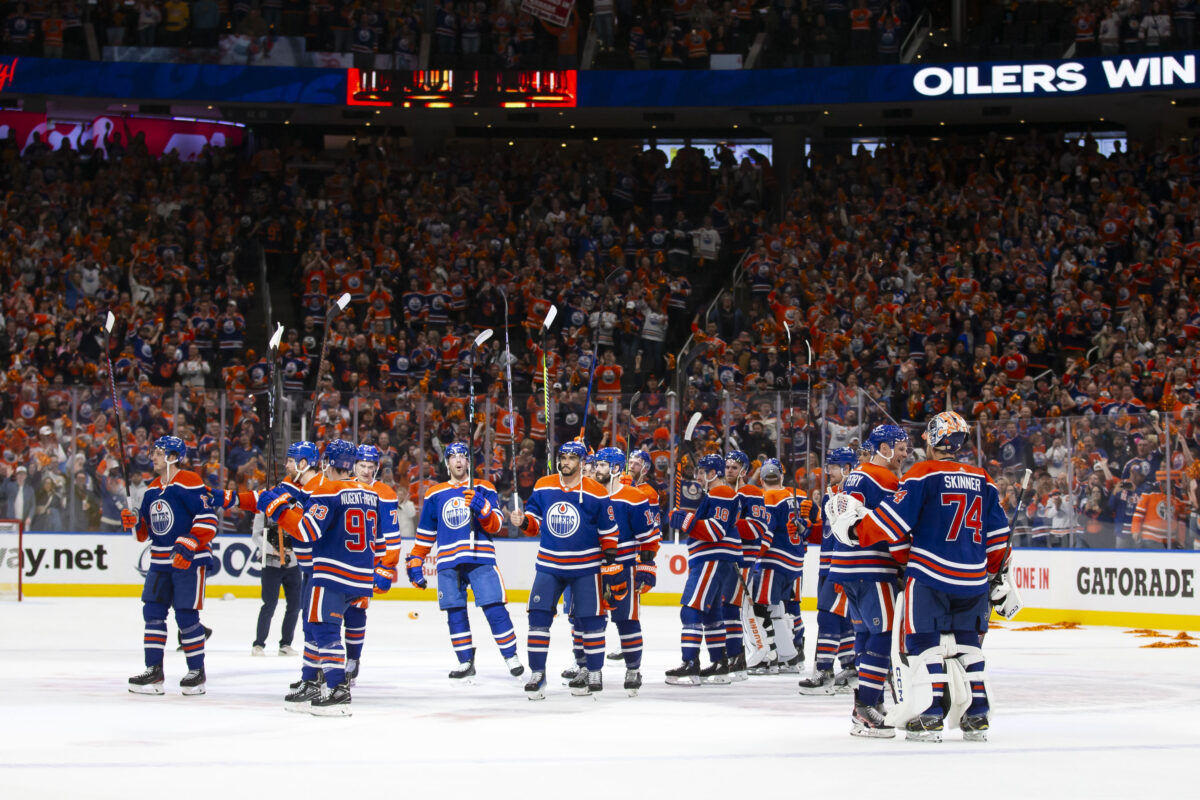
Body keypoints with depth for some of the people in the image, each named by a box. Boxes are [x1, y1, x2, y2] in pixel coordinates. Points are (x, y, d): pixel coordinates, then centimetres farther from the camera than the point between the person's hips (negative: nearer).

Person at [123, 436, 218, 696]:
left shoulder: (189, 483, -11)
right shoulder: (152, 490, 15)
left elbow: (208, 519, -17)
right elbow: (147, 532, 21)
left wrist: (188, 546, -23)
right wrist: (134, 524, 0)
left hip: (189, 560, -8)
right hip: (161, 562, 8)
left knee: (186, 615, -4)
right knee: (153, 611, 3)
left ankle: (197, 671, 7)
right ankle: (154, 670, 8)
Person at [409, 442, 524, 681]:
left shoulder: (484, 489, 8)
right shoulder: (435, 495, 15)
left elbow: (495, 526, -2)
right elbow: (425, 533, 20)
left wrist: (483, 507, -20)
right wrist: (415, 561, 15)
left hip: (480, 558, -3)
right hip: (448, 562, 3)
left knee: (494, 608, -11)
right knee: (455, 613, 0)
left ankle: (511, 657, -3)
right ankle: (466, 662, 9)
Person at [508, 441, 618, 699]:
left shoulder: (596, 493, -7)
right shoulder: (543, 487, 2)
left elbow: (608, 532, -1)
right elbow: (535, 522, 10)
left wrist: (611, 561, -5)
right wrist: (523, 521, -11)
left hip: (585, 566, -3)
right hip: (548, 565, 3)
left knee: (589, 618, 1)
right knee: (539, 615, -5)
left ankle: (594, 672, 15)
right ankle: (537, 672, 2)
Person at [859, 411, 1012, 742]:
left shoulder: (923, 473, -6)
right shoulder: (982, 479, 11)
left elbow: (894, 519, -11)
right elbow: (997, 531, 14)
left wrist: (859, 531, 2)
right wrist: (996, 573, 24)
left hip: (930, 575, -5)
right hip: (973, 578, 5)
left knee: (925, 641, 0)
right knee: (966, 643, 16)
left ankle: (930, 717, -7)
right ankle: (977, 717, 14)